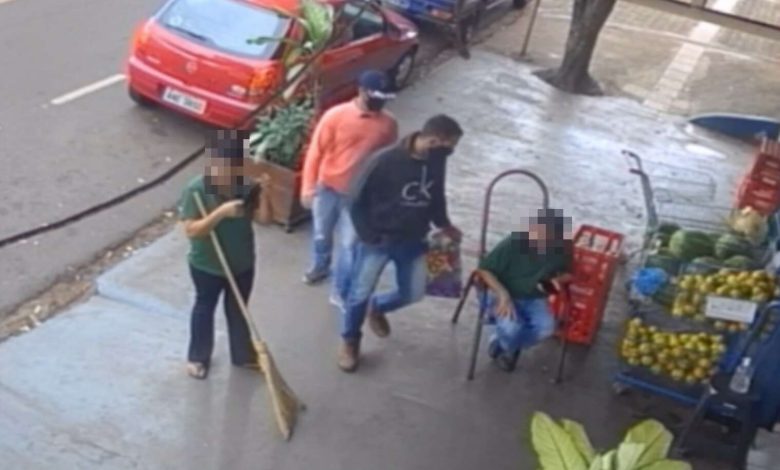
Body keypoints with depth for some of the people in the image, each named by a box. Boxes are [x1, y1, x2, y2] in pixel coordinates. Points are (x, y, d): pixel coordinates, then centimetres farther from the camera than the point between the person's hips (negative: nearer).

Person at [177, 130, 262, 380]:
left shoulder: (246, 186, -12)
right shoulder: (196, 190, -23)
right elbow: (191, 230, -26)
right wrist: (221, 212, -37)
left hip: (242, 263, 3)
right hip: (207, 266, -3)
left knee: (239, 310, 22)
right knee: (204, 308, 20)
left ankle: (244, 355, 43)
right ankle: (198, 357, 42)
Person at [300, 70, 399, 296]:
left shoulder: (388, 124, -8)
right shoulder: (336, 115, -16)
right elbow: (316, 151, -11)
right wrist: (308, 186, -13)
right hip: (327, 187, 0)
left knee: (350, 244, 1)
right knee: (321, 234, 20)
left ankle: (341, 292, 18)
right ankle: (319, 267, 49)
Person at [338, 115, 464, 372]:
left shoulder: (437, 161, -6)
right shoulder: (386, 161, -24)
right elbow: (359, 202, -14)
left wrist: (444, 224, 13)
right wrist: (368, 236, -16)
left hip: (413, 240, 5)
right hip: (379, 239, -5)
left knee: (413, 293, 11)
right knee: (360, 293, 0)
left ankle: (377, 307, 42)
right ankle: (350, 341, 25)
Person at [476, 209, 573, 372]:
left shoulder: (562, 250, -15)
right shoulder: (512, 244, -25)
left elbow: (566, 273, 5)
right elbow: (483, 269, -20)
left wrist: (559, 280, -18)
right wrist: (503, 294, -32)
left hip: (534, 298, 3)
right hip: (505, 295, -3)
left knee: (546, 328, -25)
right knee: (511, 328, -31)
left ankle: (505, 346, 4)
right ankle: (504, 345, 8)